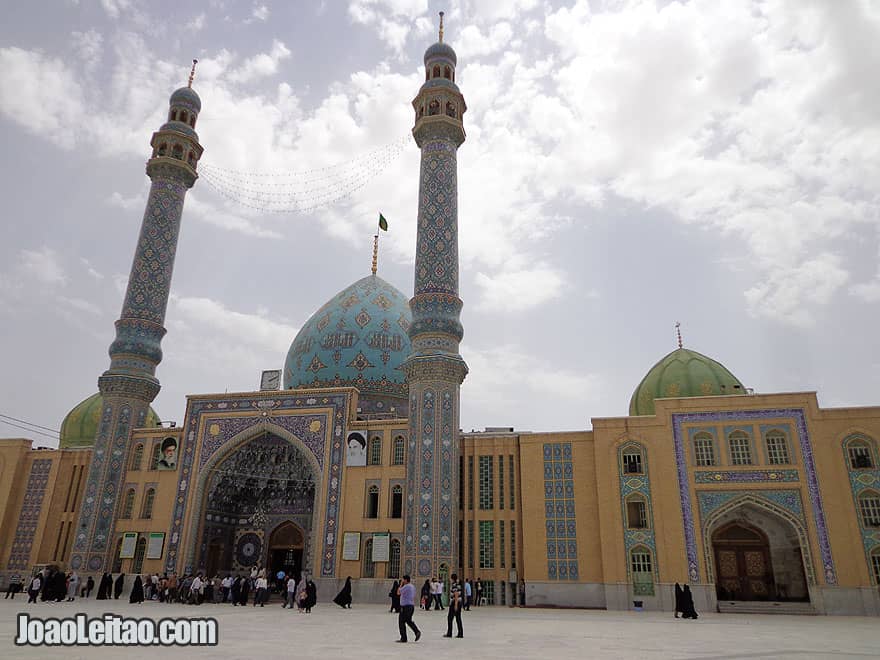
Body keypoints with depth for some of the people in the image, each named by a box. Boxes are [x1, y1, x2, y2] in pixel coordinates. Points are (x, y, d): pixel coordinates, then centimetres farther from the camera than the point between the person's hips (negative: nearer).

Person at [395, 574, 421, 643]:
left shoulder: (406, 586, -16)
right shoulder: (413, 587, 13)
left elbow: (398, 593, -10)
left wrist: (401, 585, -1)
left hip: (405, 606, -9)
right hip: (412, 606, 9)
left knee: (401, 622, 1)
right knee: (409, 621, 19)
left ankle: (403, 638, 3)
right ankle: (417, 632, 2)